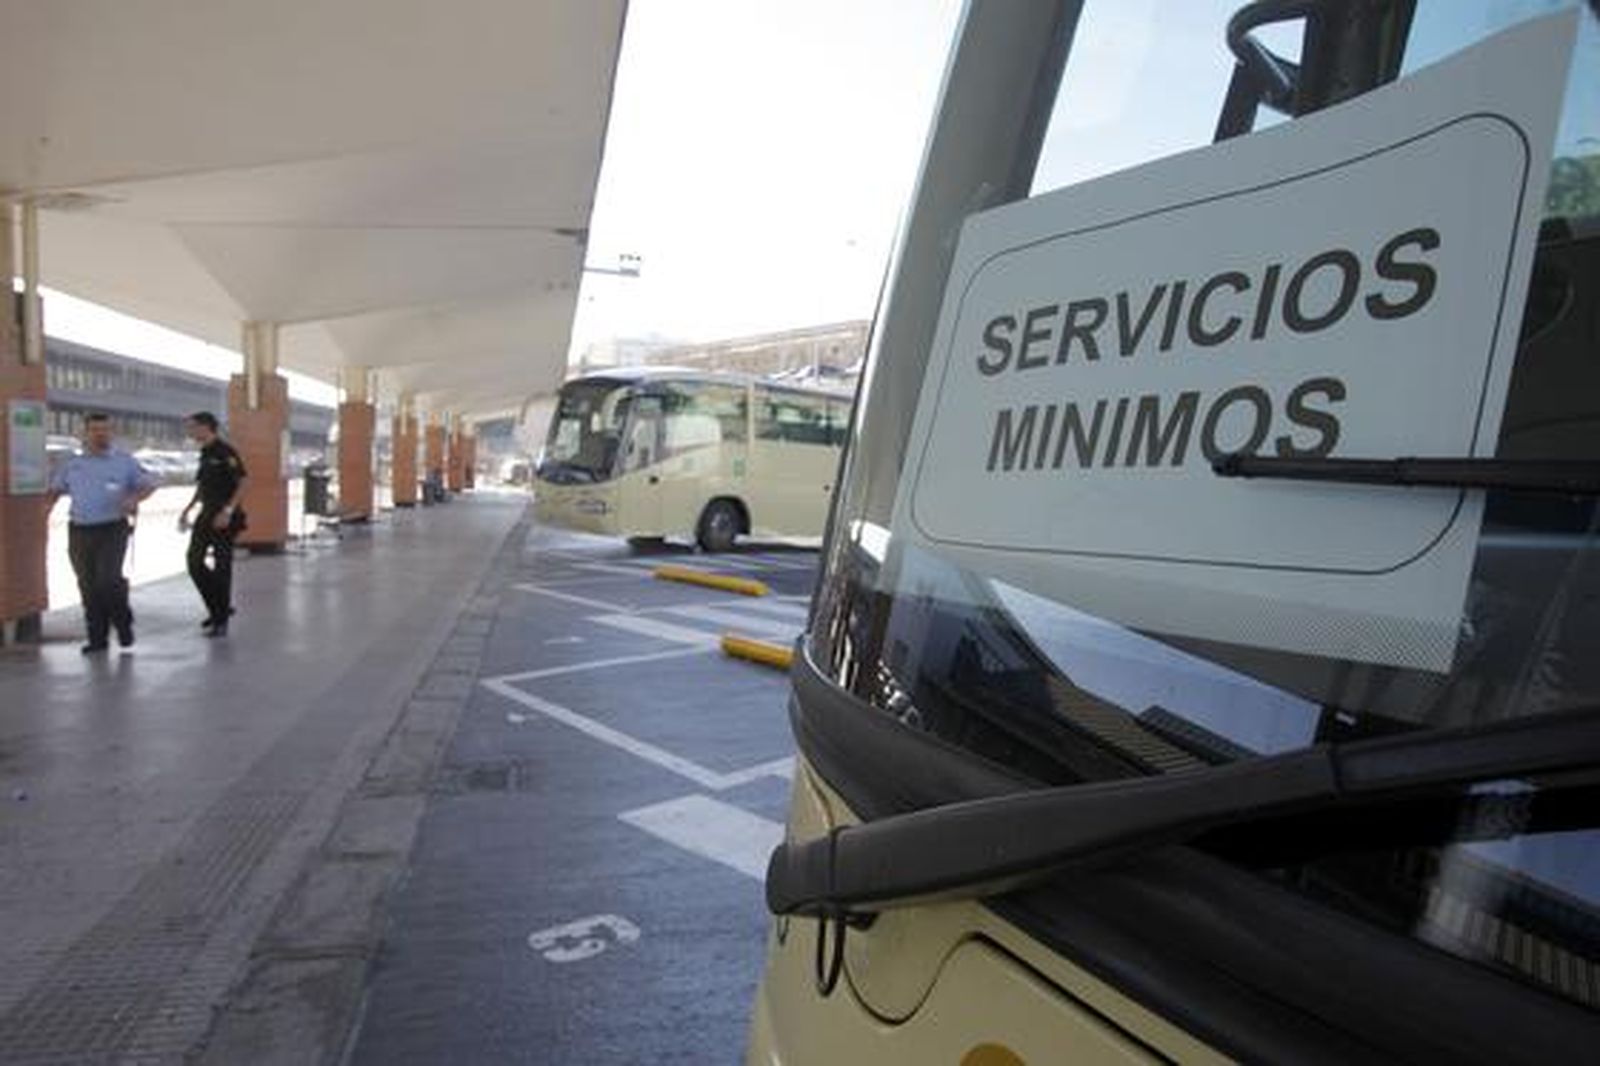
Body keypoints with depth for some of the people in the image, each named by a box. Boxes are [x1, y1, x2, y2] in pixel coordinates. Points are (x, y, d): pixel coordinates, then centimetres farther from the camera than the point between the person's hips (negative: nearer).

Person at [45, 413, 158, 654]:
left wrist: (134, 498, -16)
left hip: (112, 529, -4)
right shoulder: (73, 464, 12)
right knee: (88, 585, 5)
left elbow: (150, 482, 1)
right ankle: (97, 637, 14)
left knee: (109, 579, -16)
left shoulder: (124, 461, 2)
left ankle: (123, 623, 8)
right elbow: (56, 489, 22)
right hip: (79, 531, 4)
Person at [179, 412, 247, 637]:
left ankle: (221, 620, 7)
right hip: (206, 515, 9)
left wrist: (227, 511, -23)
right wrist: (187, 511, 18)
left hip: (224, 518, -9)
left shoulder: (225, 452, -13)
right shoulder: (205, 453, 13)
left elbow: (242, 484, -18)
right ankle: (218, 608, 23)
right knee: (195, 562, 8)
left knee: (221, 567, -2)